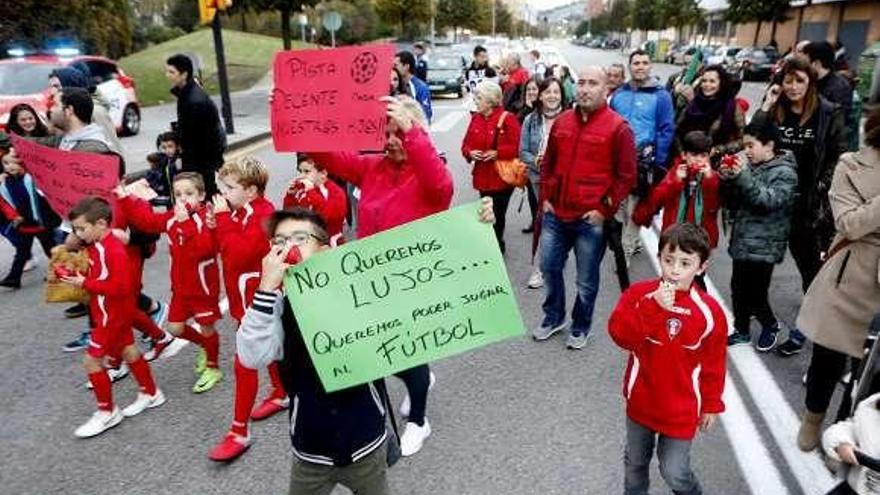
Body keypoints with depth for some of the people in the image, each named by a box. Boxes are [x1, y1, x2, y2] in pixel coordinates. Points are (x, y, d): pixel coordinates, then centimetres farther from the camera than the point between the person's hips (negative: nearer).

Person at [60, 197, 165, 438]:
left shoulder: (113, 250, -25)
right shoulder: (97, 245, 4)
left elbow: (119, 287, -29)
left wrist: (85, 283, -23)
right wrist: (79, 277, -5)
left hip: (112, 314, -10)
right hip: (114, 312, 10)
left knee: (91, 360, -2)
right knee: (128, 351, 19)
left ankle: (107, 412, 13)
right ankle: (150, 393, 35)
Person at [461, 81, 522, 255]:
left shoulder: (507, 118, -11)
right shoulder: (475, 118, 7)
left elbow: (517, 147, -15)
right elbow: (466, 144, 11)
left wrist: (497, 153, -24)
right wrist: (470, 153, -11)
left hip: (502, 176, -5)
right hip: (483, 176, 5)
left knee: (497, 214, 2)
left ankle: (497, 245, 20)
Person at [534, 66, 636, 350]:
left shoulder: (617, 127, -8)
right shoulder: (562, 122, 7)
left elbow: (626, 176, -7)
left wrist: (606, 210, -10)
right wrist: (546, 198, 9)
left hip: (591, 219, -5)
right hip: (556, 214, 5)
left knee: (586, 279, 8)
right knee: (549, 267, 14)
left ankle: (580, 328, 28)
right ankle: (553, 317, 36)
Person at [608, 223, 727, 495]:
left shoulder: (709, 311, -14)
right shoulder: (639, 293, -14)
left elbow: (714, 365, -3)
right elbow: (620, 335, -26)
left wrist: (711, 405, 3)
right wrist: (654, 307, -34)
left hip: (681, 409, -2)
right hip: (641, 401, 2)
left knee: (674, 473, 7)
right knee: (635, 463, 22)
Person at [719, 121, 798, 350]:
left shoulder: (784, 172, -7)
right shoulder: (749, 166, 10)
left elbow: (769, 201, -23)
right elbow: (733, 204, 12)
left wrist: (743, 176, -29)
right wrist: (727, 180, -6)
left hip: (763, 247, -6)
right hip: (741, 242, 6)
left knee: (755, 294, -1)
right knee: (738, 291, 11)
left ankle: (770, 325, 25)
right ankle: (741, 331, 27)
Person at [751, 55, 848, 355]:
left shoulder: (829, 114, -4)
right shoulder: (775, 110, 4)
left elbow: (839, 157, -3)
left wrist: (822, 188, -11)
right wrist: (765, 108, -11)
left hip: (814, 201, -3)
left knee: (813, 265, 3)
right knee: (802, 261, 15)